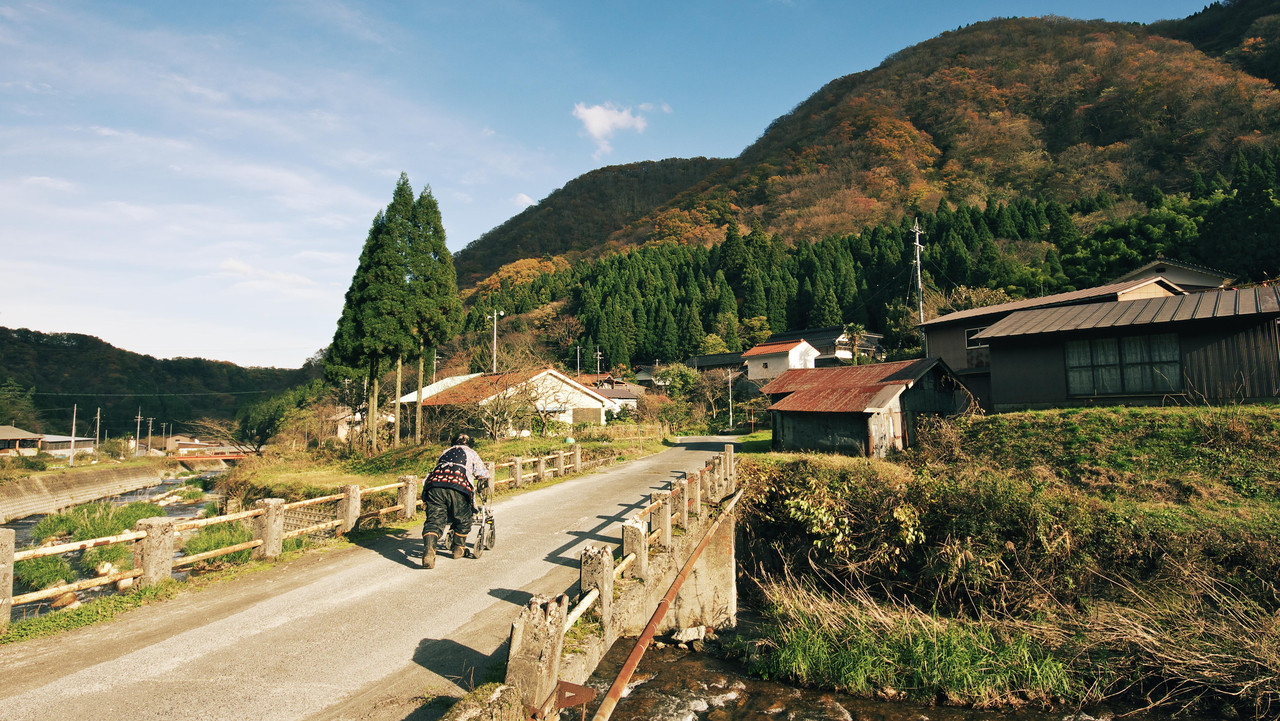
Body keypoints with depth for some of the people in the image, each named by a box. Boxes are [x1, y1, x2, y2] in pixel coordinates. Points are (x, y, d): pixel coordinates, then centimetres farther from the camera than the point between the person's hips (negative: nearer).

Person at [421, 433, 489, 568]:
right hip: (458, 486, -3)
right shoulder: (471, 452, 29)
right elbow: (483, 474, 30)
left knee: (434, 520, -1)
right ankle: (459, 548, 28)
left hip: (434, 483, 3)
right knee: (463, 519, 19)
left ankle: (428, 550, -23)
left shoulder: (445, 452, 38)